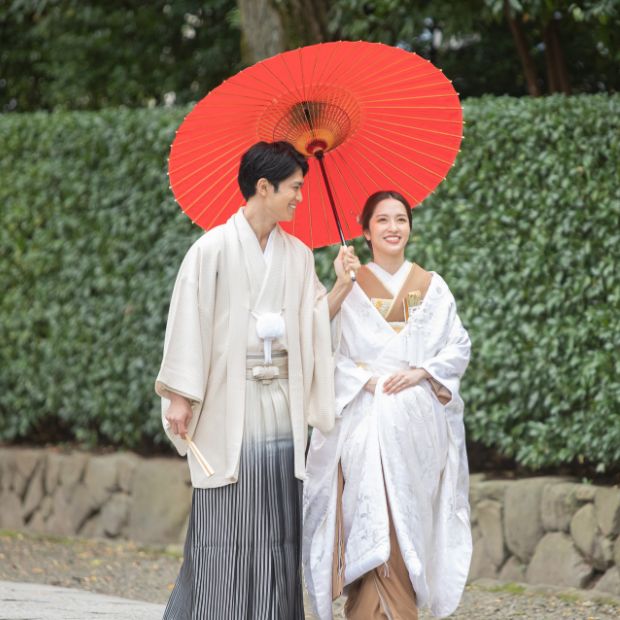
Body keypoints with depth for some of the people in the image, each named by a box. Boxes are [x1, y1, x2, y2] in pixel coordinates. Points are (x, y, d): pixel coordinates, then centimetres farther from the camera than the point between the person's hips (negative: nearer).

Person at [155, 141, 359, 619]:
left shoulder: (297, 255, 11)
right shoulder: (214, 248, -7)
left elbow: (312, 320, 11)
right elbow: (189, 322, -8)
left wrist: (341, 286, -3)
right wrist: (179, 396, -11)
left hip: (282, 401, 6)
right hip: (230, 401, -6)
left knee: (280, 532, 6)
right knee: (225, 529, -6)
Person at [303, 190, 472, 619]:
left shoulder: (432, 287, 11)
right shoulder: (350, 287, 5)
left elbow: (459, 347, 8)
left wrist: (421, 372, -8)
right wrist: (365, 378, -12)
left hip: (419, 421, 2)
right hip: (365, 419, -2)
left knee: (411, 522, 1)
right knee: (376, 524, -13)